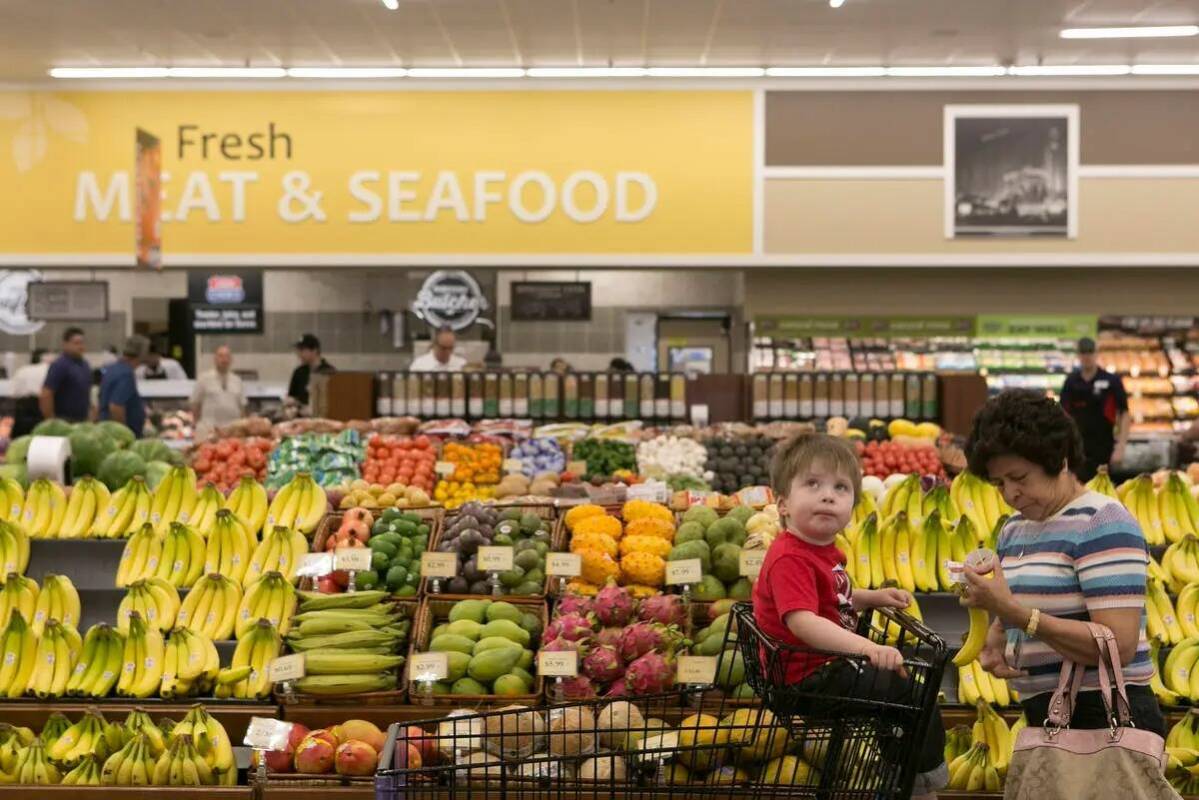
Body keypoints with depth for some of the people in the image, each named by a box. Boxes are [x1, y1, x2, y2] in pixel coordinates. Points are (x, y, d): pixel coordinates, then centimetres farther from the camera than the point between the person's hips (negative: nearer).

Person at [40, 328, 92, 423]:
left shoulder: (84, 364, 12)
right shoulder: (59, 365, -12)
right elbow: (46, 395, -17)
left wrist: (90, 412, 16)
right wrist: (50, 422, -18)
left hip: (83, 419, 8)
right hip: (64, 420, -8)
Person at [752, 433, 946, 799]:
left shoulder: (825, 550, 8)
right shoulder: (791, 559, -24)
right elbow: (802, 621, -37)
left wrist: (874, 597, 13)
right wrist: (867, 647, -46)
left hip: (830, 667, 11)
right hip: (808, 679, -11)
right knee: (907, 690, -15)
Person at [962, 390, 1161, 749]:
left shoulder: (1103, 522, -12)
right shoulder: (1014, 528, 13)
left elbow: (1119, 645, -21)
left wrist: (1013, 609, -25)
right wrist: (993, 644, 0)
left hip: (1104, 719, -8)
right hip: (1045, 719, 8)